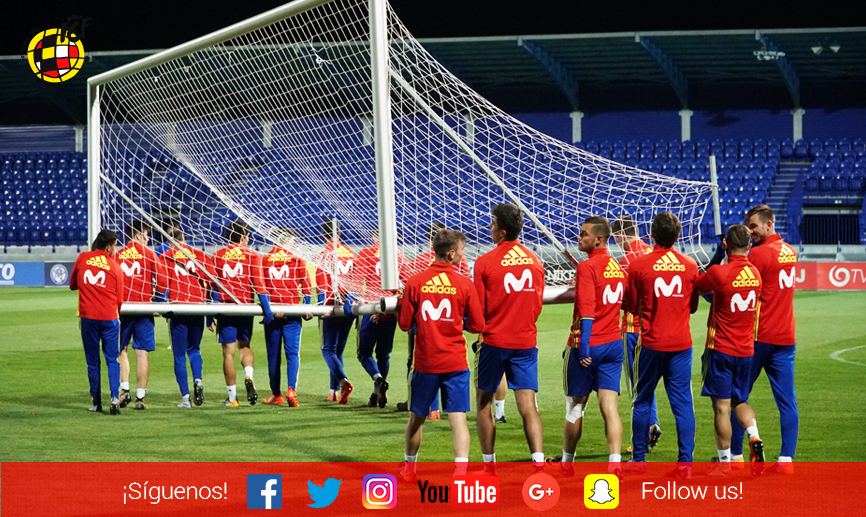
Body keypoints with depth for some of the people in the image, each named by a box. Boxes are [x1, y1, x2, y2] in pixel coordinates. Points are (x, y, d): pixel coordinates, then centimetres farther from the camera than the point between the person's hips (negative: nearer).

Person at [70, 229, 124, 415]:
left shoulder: (82, 259, 3)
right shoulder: (115, 267, 2)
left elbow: (72, 285, 15)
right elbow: (119, 299, 6)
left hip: (88, 316, 1)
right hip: (110, 317, -1)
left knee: (92, 361, 9)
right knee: (112, 360, 5)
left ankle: (96, 403, 9)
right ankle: (115, 397, -13)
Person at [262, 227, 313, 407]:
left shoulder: (264, 260, 3)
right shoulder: (297, 260, 0)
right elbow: (306, 286, -3)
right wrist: (307, 308, -1)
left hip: (271, 313, 1)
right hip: (292, 312, -1)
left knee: (273, 355, 9)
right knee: (292, 353, 0)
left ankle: (276, 395, 14)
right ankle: (291, 389, -19)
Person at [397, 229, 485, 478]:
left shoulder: (414, 283, -5)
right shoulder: (464, 284, -7)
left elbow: (405, 323, 0)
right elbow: (477, 325, -1)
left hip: (425, 362, 1)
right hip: (455, 363, -1)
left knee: (416, 418, 17)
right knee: (458, 419, -3)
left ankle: (408, 467, 32)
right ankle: (461, 470, -15)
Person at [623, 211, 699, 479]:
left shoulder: (638, 265, -7)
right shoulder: (690, 266, 0)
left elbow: (632, 306, 2)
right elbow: (693, 306, 12)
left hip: (651, 343, -2)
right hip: (681, 343, 2)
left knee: (642, 401, 10)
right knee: (683, 403, 3)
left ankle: (638, 460, 15)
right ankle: (685, 463, -2)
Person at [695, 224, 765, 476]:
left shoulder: (719, 272, -16)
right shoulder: (755, 273, 1)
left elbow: (696, 287, -1)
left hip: (721, 349, -5)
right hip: (746, 349, 5)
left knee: (722, 406, 1)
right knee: (740, 400, 20)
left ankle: (724, 462, 4)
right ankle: (754, 438, -4)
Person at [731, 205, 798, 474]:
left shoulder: (759, 253, -12)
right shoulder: (789, 252, 11)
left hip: (758, 337, -6)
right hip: (786, 337, 6)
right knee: (787, 401, 2)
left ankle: (735, 455, 9)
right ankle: (786, 459, -2)